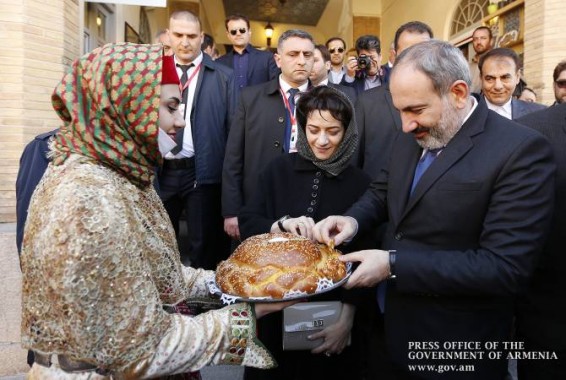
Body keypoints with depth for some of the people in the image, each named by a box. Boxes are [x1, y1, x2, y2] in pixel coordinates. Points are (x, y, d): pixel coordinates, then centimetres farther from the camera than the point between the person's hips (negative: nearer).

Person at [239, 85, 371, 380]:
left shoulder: (360, 183, -7)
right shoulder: (279, 170, -4)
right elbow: (246, 224, -6)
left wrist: (347, 319, -11)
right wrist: (281, 225, -25)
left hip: (331, 309, -1)